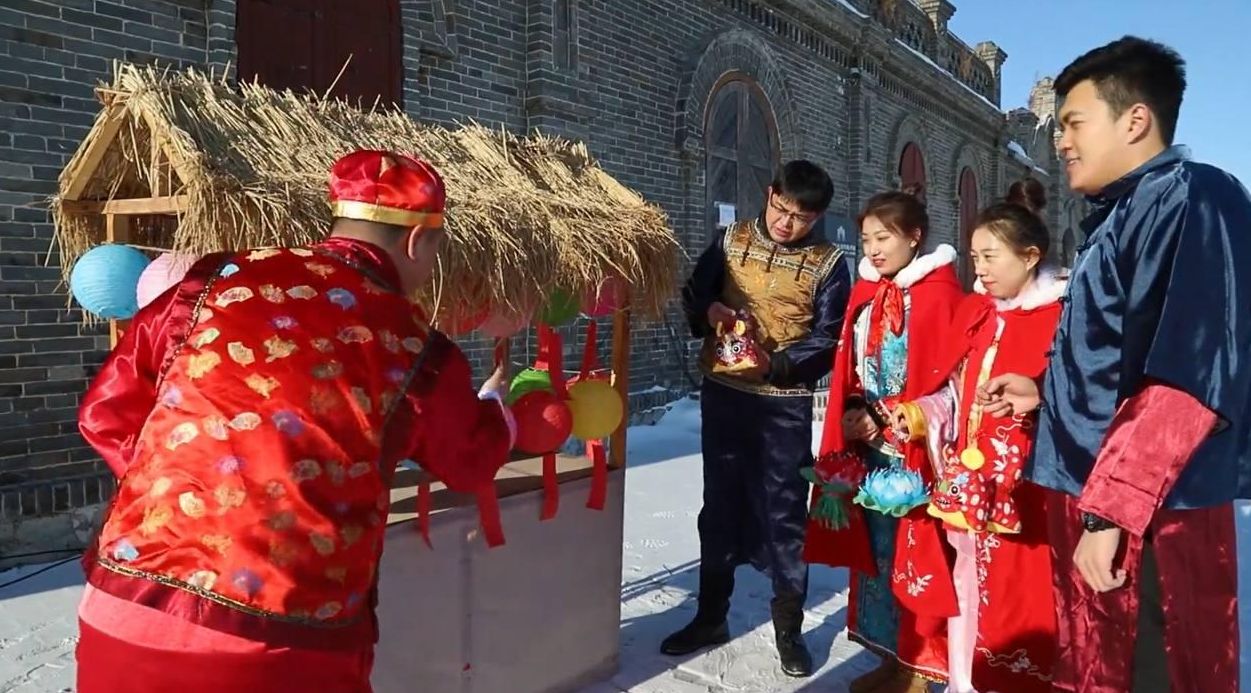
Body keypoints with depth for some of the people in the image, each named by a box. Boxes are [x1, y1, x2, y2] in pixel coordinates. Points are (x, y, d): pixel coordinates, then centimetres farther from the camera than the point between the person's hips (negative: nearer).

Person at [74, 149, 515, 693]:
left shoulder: (216, 281, 1)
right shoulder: (415, 353, -4)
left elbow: (106, 415, 8)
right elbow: (475, 460, 16)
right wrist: (493, 404, 37)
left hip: (125, 618, 3)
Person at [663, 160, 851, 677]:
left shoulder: (828, 264, -1)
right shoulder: (731, 241, 6)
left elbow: (829, 340, -6)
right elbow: (691, 294, 10)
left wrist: (776, 363, -22)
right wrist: (709, 311, -13)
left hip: (785, 404, -2)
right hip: (722, 394, 3)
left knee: (785, 513, 4)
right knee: (719, 507, 12)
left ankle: (789, 629, 20)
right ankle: (710, 617, 27)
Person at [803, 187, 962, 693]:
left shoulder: (939, 292, -9)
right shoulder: (864, 290, 11)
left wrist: (890, 423, -13)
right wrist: (852, 415, -3)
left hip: (914, 446, -6)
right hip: (869, 444, 7)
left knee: (915, 553, 2)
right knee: (874, 550, 13)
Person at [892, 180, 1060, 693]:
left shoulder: (1060, 319, -8)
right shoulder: (973, 312, 11)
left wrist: (1033, 400, -29)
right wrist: (920, 415, -5)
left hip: (1024, 491, -6)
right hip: (967, 485, 6)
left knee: (1019, 597, 0)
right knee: (968, 586, 14)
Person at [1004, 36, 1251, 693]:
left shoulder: (1193, 197, -11)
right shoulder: (1119, 215, 17)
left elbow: (1189, 373, -23)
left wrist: (1111, 509, -25)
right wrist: (1045, 391, 19)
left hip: (1160, 503, -9)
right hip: (1090, 486, 9)